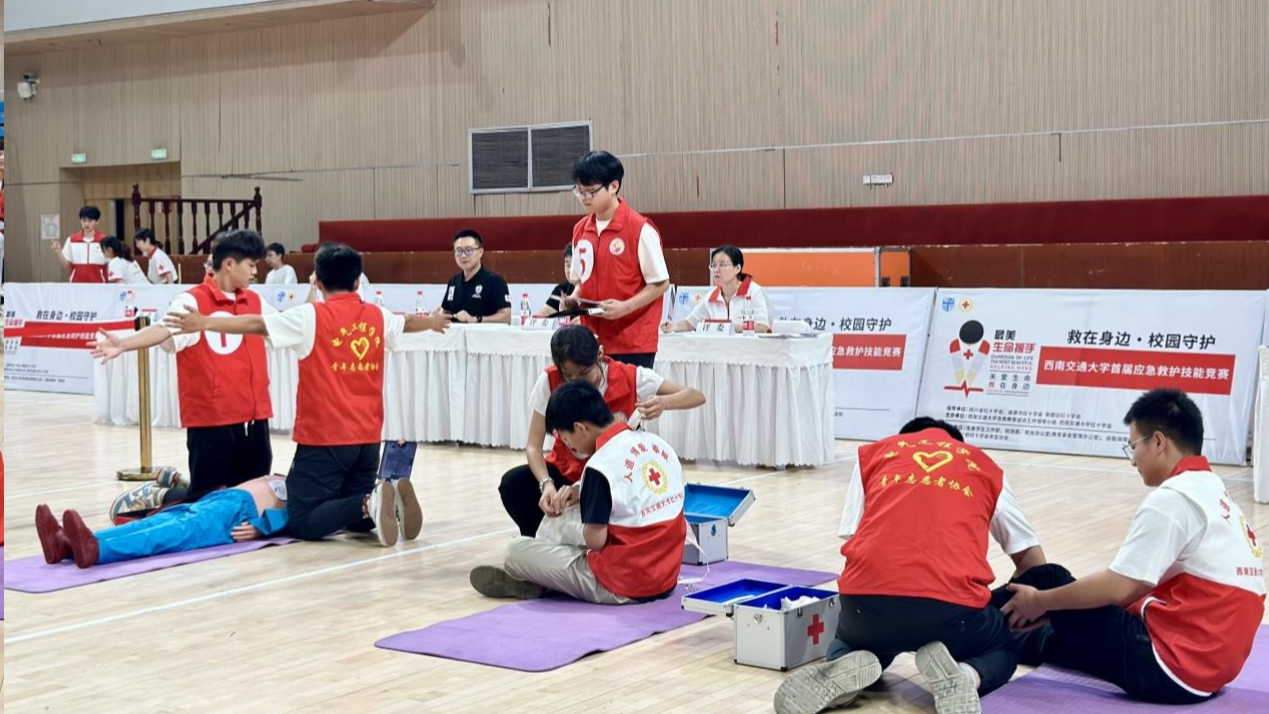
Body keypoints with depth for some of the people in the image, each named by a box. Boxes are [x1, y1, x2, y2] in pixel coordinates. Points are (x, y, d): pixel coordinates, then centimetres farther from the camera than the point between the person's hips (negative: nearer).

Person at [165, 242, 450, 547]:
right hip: (367, 438, 6)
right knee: (359, 520, 19)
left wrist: (204, 323, -9)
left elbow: (258, 324, -12)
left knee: (304, 522, -2)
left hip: (324, 438, -6)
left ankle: (370, 503, -24)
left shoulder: (312, 316, -8)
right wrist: (432, 322, 52)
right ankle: (390, 498, -12)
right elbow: (409, 322, 30)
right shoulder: (377, 316, 10)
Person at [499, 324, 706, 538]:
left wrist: (663, 402, -43)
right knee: (513, 484, -27)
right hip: (567, 470, 2)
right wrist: (547, 484, -38)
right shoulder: (549, 381, -18)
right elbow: (533, 446, -18)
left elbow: (697, 396, -21)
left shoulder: (629, 378, -20)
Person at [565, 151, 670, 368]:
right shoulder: (580, 230, 9)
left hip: (633, 343, -5)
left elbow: (660, 283, -7)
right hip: (592, 341, 5)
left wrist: (625, 307, -19)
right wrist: (573, 299, 0)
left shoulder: (640, 229, -10)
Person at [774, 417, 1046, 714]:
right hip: (951, 602, -1)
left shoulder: (874, 452, 25)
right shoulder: (985, 466, 26)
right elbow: (1034, 559, 28)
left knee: (850, 643, 37)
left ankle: (844, 669, 1)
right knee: (1003, 650, 32)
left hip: (868, 594, 1)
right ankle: (964, 675, -2)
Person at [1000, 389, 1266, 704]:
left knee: (1048, 579, 4)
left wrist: (1039, 601, -2)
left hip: (1172, 669, -9)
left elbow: (1119, 588, -17)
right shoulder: (1214, 492, 15)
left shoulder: (1172, 498, -15)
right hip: (1211, 664, 9)